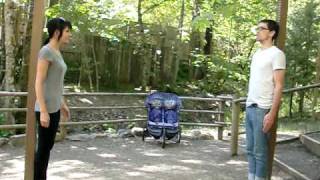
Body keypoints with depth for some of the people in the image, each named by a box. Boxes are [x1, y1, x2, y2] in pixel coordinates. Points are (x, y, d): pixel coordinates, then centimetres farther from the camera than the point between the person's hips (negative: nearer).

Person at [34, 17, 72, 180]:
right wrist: (43, 111, -21)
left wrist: (62, 104, 23)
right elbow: (39, 83, -18)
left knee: (47, 147, 14)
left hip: (54, 107, 9)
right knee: (43, 148, 0)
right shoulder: (46, 51, -14)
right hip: (46, 108, -9)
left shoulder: (57, 52, 13)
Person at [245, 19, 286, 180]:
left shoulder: (276, 54, -7)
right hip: (250, 107, 8)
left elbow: (278, 86, -12)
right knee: (250, 149, 11)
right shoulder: (256, 53, 17)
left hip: (263, 109, -8)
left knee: (260, 151, -2)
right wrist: (248, 104, 12)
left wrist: (272, 113, -18)